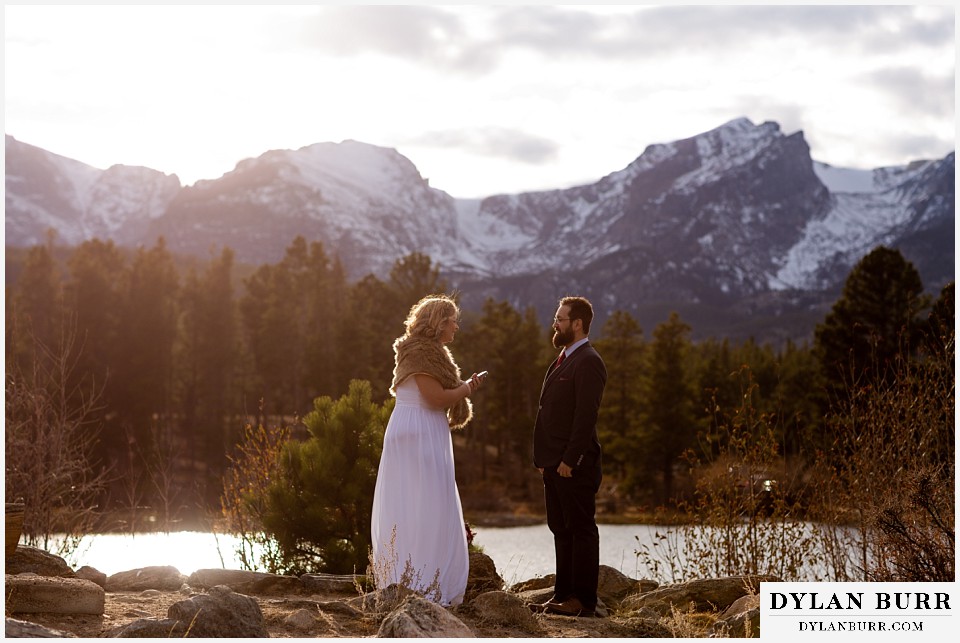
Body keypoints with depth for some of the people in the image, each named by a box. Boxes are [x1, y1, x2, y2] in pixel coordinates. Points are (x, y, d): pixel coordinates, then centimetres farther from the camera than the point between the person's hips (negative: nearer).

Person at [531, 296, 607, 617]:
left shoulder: (588, 362, -11)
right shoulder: (563, 360, 19)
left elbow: (586, 415, -18)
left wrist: (569, 459, -21)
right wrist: (543, 458, 16)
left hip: (574, 466, -10)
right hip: (554, 464, 10)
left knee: (581, 529, -4)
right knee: (561, 530, 12)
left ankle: (583, 600, -1)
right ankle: (563, 595, 17)